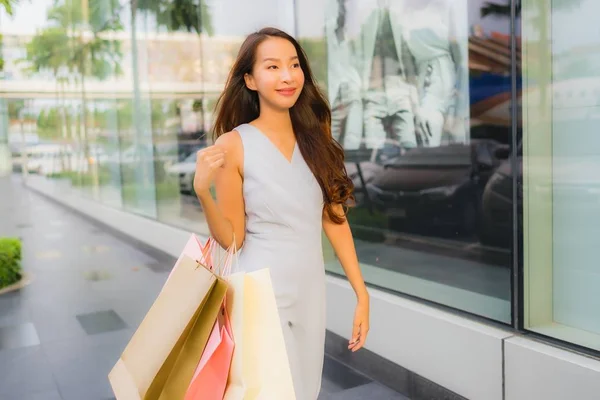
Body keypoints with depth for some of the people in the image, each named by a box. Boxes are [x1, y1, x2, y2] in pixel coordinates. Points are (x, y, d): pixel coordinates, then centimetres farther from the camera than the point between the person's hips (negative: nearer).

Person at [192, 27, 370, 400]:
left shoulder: (317, 139, 2)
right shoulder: (234, 145, -10)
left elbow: (335, 219, 4)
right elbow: (232, 239, -8)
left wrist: (362, 294, 3)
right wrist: (203, 191, -25)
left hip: (312, 294, 5)